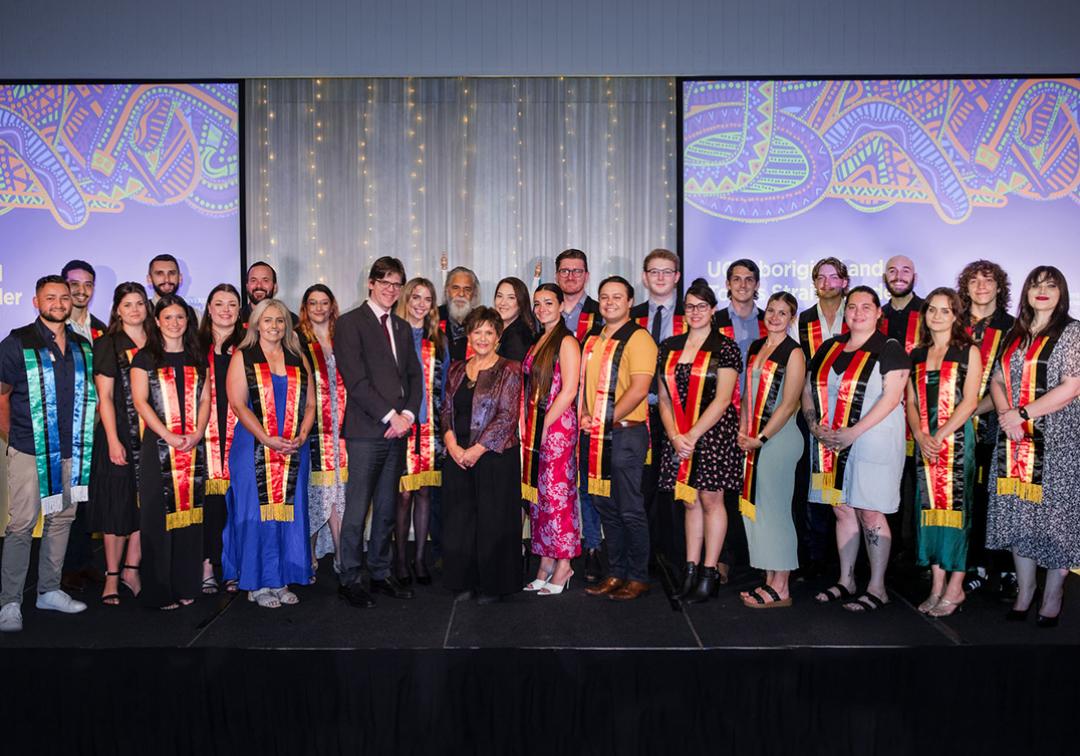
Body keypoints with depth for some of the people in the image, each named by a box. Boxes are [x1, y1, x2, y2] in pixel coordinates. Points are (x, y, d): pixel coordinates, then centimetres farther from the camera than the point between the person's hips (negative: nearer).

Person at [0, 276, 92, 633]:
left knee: (61, 520, 11)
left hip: (70, 453, 5)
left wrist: (82, 440, 11)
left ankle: (49, 590, 23)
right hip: (29, 452, -5)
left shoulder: (82, 346, 10)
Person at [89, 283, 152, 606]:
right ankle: (112, 576, 11)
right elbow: (105, 396, -6)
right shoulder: (108, 344, -1)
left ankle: (131, 570, 16)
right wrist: (114, 441, -13)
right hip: (119, 435, -4)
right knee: (117, 503, 1)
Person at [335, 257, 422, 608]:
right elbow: (355, 380, -11)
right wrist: (390, 416, -13)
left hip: (398, 431, 6)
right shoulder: (350, 323, -3)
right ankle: (350, 579, 9)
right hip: (366, 431, -6)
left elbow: (414, 376, 15)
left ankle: (381, 573, 22)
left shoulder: (403, 328, 18)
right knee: (357, 510, -2)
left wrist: (408, 415, -1)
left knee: (386, 509, 12)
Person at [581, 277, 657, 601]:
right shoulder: (593, 340, 16)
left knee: (630, 510, -1)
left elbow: (639, 389, -16)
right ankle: (616, 573, 24)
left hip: (625, 432, -7)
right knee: (605, 507, 13)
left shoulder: (638, 338, -7)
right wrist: (585, 415, 3)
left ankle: (638, 578, 12)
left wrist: (607, 420, -15)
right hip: (594, 436, 7)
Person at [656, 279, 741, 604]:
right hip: (678, 438, 4)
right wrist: (674, 436, -6)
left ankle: (709, 574, 10)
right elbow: (664, 398, 8)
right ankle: (690, 569, 18)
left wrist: (693, 435, -15)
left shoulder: (725, 347, -4)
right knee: (690, 501, 10)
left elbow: (722, 399, -11)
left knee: (710, 500, 1)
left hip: (713, 434, -4)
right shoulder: (670, 347, 10)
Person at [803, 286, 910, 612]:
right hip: (830, 442, 5)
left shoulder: (889, 349, -3)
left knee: (869, 512, -2)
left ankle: (877, 588, 10)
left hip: (873, 441, -5)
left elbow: (891, 397, -13)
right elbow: (808, 390, 13)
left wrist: (854, 432, -20)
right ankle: (845, 581, 22)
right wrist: (814, 425, -4)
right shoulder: (829, 348, 13)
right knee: (842, 510, 11)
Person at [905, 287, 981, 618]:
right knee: (929, 507, 5)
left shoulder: (968, 352, 1)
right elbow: (911, 402, 9)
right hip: (925, 442, 4)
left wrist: (939, 436, -15)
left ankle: (955, 588, 5)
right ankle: (936, 586, 13)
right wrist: (920, 436, -7)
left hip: (956, 439, -4)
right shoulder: (917, 355, 13)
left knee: (954, 506, -3)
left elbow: (970, 401, -8)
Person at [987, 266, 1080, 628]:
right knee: (1017, 515, 8)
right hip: (1014, 440, 5)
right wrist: (1005, 415, -6)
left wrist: (1022, 414, -14)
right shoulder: (1016, 335, 13)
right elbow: (997, 381, 12)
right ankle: (1024, 591, 20)